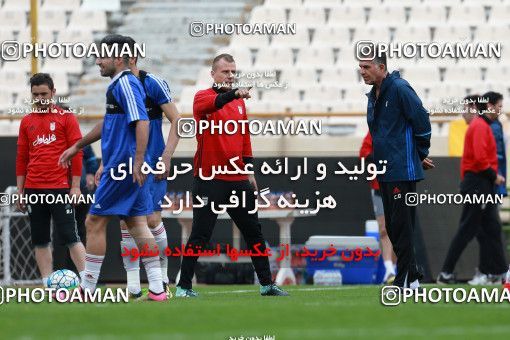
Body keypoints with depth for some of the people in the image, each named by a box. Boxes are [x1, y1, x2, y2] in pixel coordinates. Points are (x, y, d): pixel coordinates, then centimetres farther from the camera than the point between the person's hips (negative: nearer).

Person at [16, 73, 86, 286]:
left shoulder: (66, 118, 1)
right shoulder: (27, 122, 13)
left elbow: (77, 153, -1)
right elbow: (21, 158, 15)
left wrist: (75, 186, -7)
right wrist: (20, 191, 11)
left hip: (60, 188, -4)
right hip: (34, 188, 4)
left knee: (69, 237, -8)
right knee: (40, 240, 4)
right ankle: (48, 286, 7)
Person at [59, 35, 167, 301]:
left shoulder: (125, 84, -13)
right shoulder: (120, 84, 18)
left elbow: (142, 122, -23)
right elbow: (108, 124, 32)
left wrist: (137, 163, -28)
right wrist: (77, 146, 38)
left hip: (122, 168, -10)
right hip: (129, 168, 10)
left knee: (94, 223, -3)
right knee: (137, 224, 8)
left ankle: (87, 289, 2)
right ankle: (157, 288, 4)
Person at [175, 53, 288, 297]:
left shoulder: (239, 102, 14)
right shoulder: (203, 97, -5)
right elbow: (211, 103, -30)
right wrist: (232, 94, -47)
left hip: (238, 180, 6)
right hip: (209, 179, -6)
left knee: (253, 231, 10)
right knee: (200, 235, -5)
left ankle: (266, 284, 18)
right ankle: (183, 286, 1)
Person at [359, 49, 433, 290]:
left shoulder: (400, 89, -13)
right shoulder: (373, 96, 15)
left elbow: (422, 121, -14)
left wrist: (421, 154, -2)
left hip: (403, 170, -9)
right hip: (384, 171, 9)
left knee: (402, 226, -7)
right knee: (392, 226, 11)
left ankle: (406, 280, -5)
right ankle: (413, 274, 19)